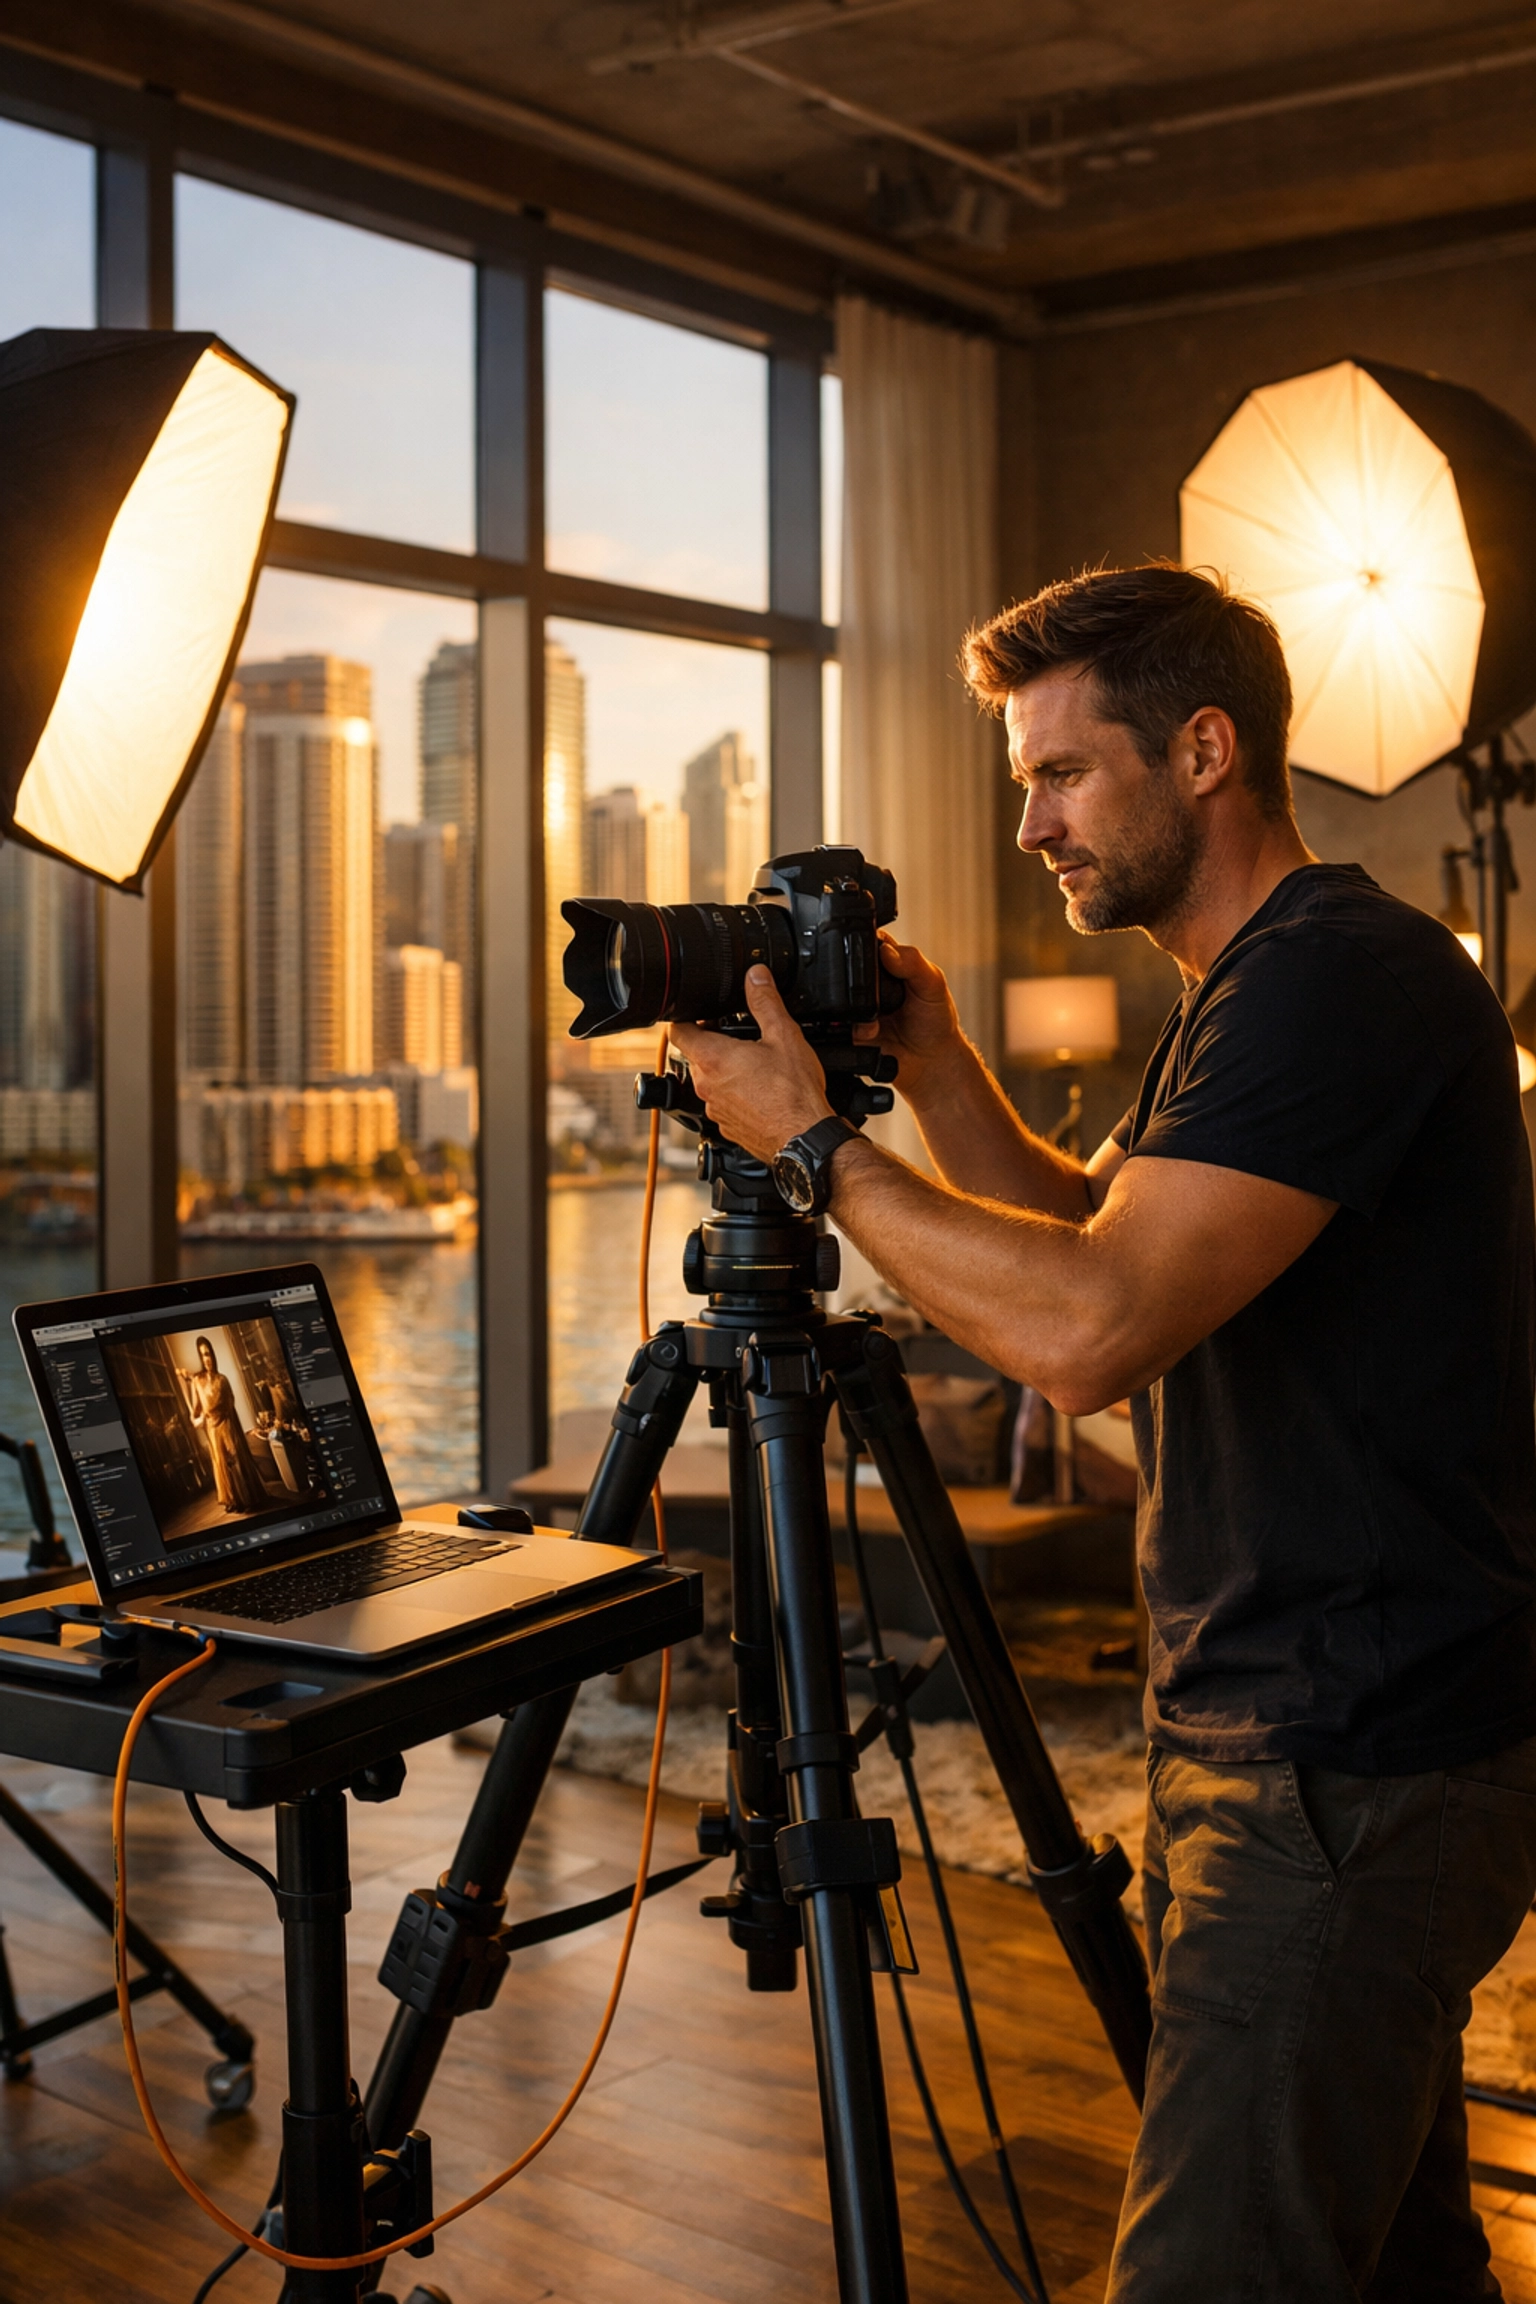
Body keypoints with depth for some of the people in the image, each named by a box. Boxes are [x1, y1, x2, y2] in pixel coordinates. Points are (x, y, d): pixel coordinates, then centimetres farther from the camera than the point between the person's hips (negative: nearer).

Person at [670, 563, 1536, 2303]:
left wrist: (814, 1143, -16)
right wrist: (941, 1077, 7)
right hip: (1293, 1736, 10)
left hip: (1353, 1775, -10)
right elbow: (1086, 1236, 22)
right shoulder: (1248, 991, 15)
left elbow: (1088, 1328, -27)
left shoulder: (1343, 977, -18)